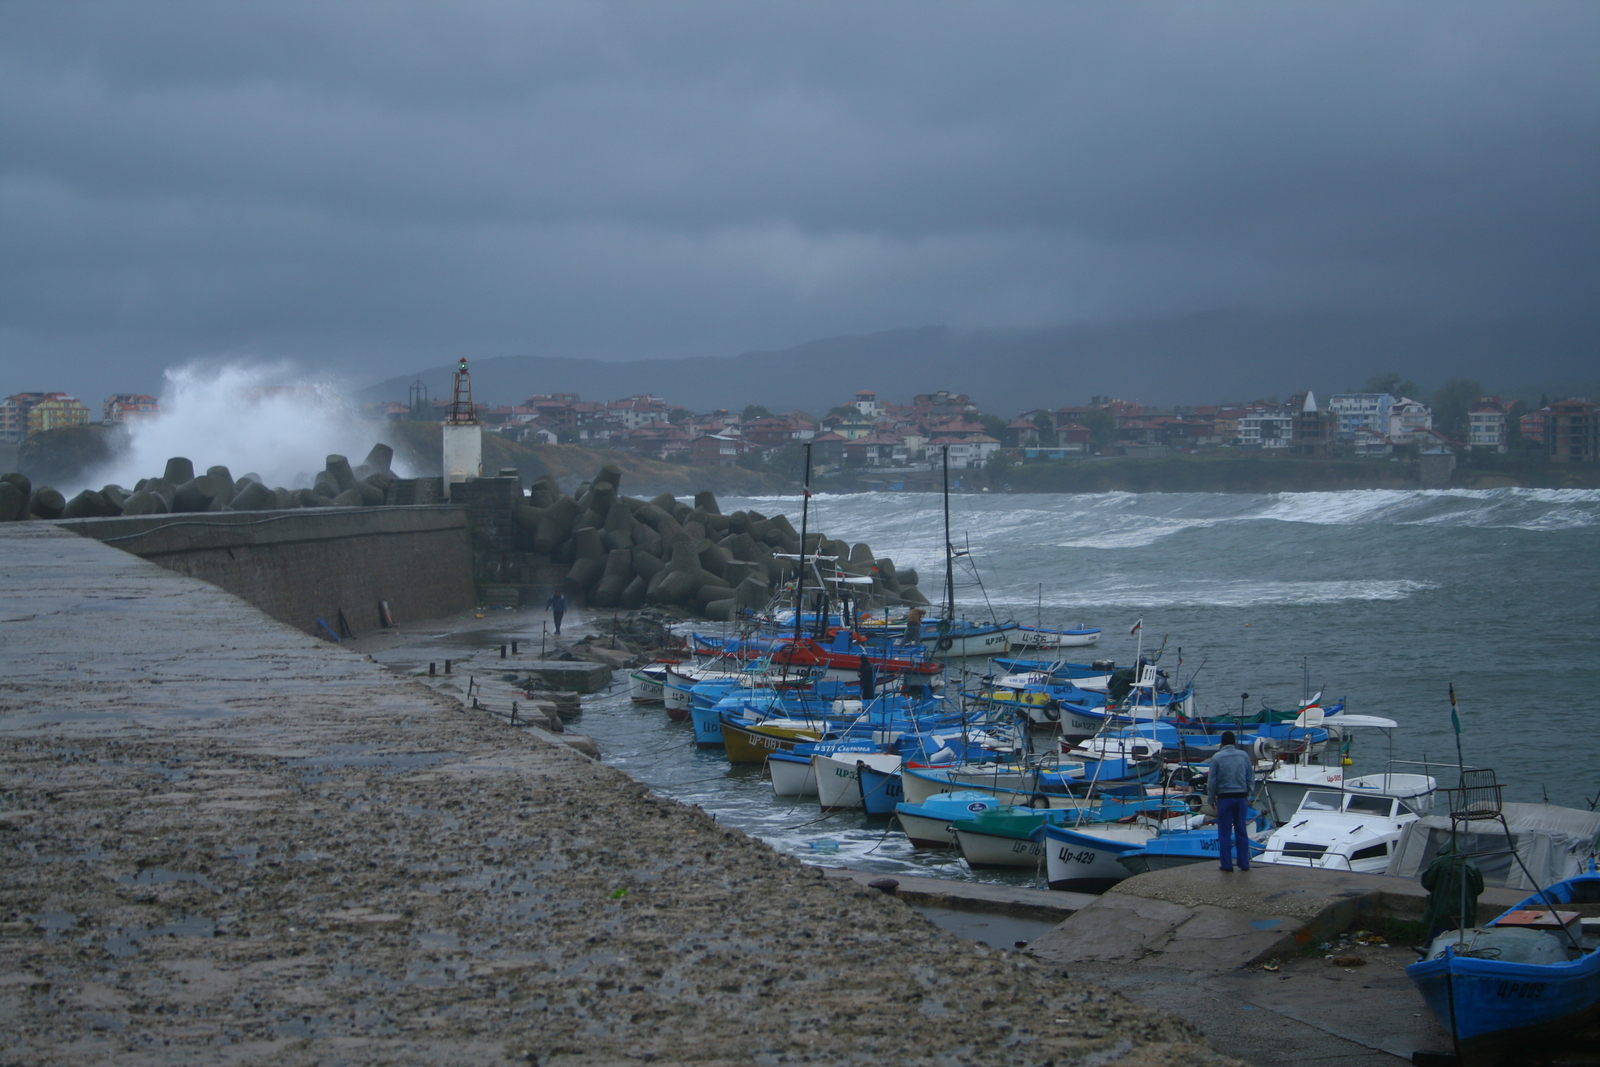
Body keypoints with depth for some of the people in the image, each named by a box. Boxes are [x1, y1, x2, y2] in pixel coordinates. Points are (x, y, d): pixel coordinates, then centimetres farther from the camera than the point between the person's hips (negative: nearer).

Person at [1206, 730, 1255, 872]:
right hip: (1241, 797, 3)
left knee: (1225, 832, 3)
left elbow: (1212, 781, -4)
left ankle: (1227, 864, 3)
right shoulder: (1244, 756, 1)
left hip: (1224, 798, -3)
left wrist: (1211, 799, 8)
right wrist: (1248, 795, 17)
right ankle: (1244, 864, 10)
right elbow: (1251, 779, 6)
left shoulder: (1217, 758, -7)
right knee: (1241, 831, 9)